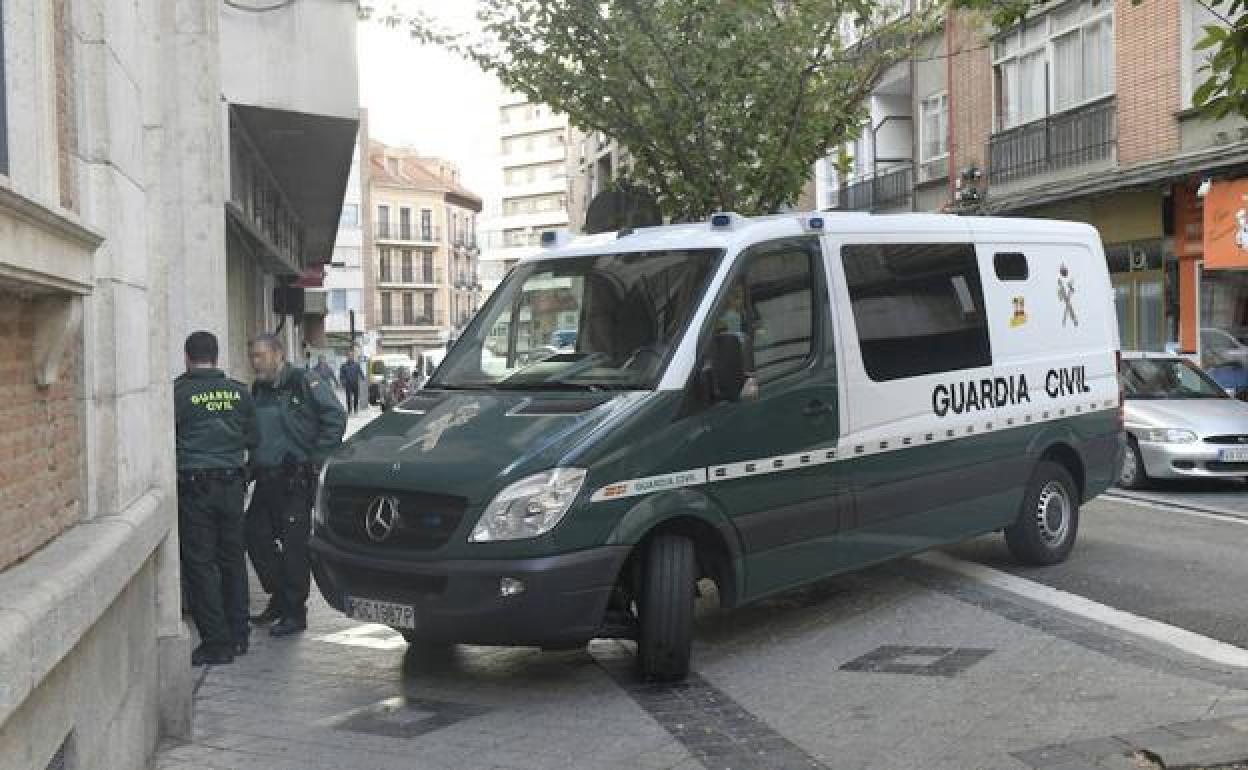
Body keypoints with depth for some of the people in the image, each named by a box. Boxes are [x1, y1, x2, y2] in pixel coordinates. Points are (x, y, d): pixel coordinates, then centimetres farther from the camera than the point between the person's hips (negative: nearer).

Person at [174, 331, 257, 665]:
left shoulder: (178, 392, -10)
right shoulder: (239, 391, 3)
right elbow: (252, 440, 10)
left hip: (194, 487, -4)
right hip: (231, 483, 5)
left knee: (200, 563, 1)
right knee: (232, 559, 15)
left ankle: (217, 643, 1)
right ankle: (238, 635, 22)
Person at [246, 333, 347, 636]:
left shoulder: (305, 382, -8)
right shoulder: (258, 390, 14)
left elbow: (335, 418, -13)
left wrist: (318, 459, -13)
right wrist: (253, 463, 13)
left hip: (296, 479, -7)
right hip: (266, 480, 8)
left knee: (294, 543, -3)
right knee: (255, 536, 8)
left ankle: (295, 612, 7)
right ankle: (279, 598, 25)